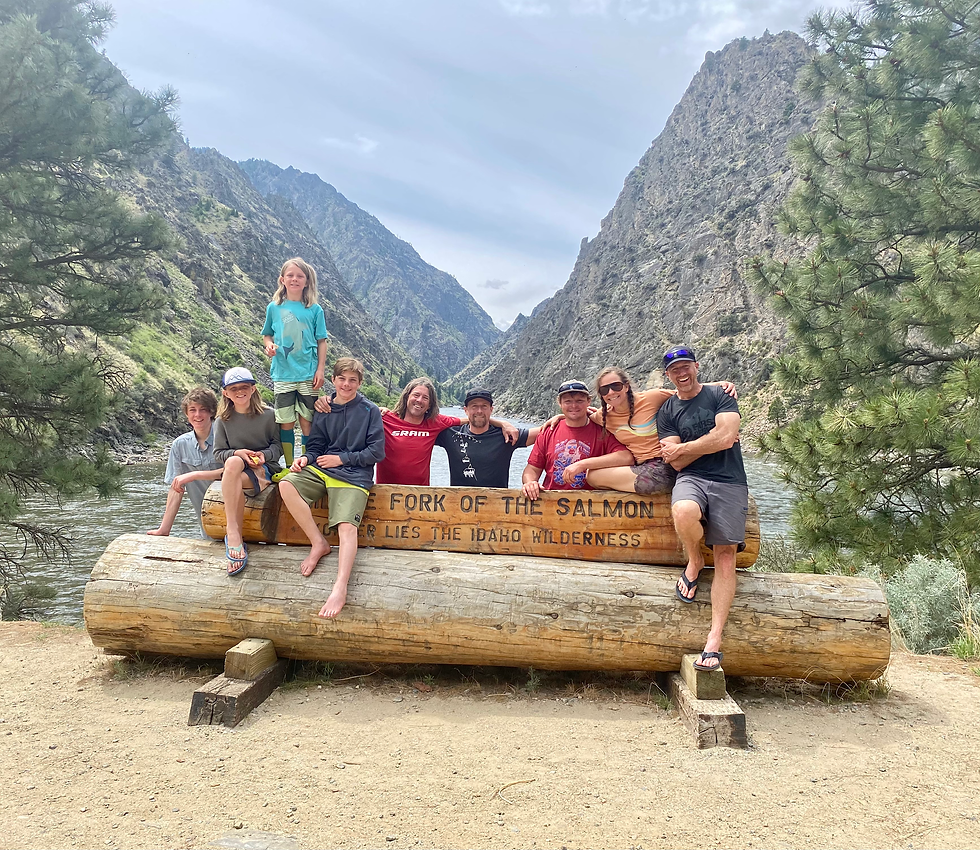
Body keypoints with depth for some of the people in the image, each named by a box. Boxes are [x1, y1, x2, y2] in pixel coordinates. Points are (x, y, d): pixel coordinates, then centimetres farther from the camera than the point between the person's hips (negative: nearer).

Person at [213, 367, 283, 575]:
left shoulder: (268, 415, 1)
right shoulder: (222, 421, 6)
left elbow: (278, 445, 5)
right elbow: (218, 453, 7)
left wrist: (265, 454, -16)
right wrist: (237, 453, -13)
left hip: (264, 469, -2)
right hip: (234, 471, 2)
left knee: (236, 480, -37)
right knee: (233, 462, -38)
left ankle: (232, 534, -26)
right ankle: (234, 534, -39)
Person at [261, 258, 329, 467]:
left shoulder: (314, 310, 2)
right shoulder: (274, 308, 6)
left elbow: (321, 342, 3)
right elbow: (266, 334, 16)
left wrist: (320, 370, -4)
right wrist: (269, 345, -6)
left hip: (308, 374, -1)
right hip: (282, 374, 1)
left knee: (307, 422, 1)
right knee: (286, 422, 5)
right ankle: (289, 467, 16)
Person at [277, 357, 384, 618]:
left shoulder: (370, 411, 3)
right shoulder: (323, 410, 13)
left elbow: (376, 452, 0)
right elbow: (316, 447, 16)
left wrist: (342, 458, -5)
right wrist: (306, 458, -6)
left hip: (354, 477, -4)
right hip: (320, 470, 4)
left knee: (347, 526, -25)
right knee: (287, 484, -24)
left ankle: (340, 588, -36)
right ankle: (319, 543, -13)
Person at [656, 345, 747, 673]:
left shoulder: (720, 395, 7)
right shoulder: (667, 412, 13)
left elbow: (725, 437, -9)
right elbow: (678, 463, 4)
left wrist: (682, 448, 1)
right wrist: (713, 441, -2)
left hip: (729, 482, -1)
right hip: (691, 479, 1)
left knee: (726, 555, -11)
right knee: (683, 513, -36)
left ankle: (714, 640, -12)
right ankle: (694, 562, -2)